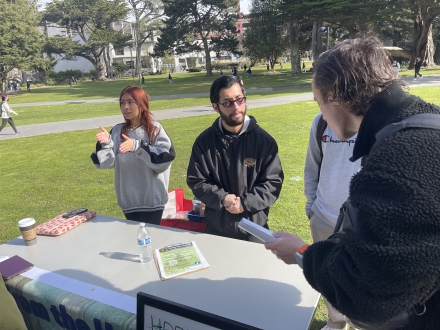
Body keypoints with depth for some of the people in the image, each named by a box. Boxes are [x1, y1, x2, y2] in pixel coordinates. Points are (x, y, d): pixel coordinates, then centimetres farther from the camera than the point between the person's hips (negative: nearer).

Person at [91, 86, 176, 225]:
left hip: (151, 199, -4)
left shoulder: (155, 129, -6)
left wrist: (138, 146, -26)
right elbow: (108, 162, 1)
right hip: (128, 199, 4)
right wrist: (105, 144, -16)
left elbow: (165, 158, -18)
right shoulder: (117, 131, 5)